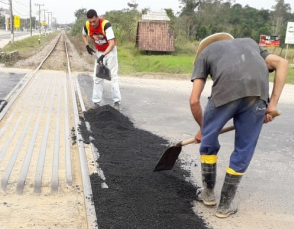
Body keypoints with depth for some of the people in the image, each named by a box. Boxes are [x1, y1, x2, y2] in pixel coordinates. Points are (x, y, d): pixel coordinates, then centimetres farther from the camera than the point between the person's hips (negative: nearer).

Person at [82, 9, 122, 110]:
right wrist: (87, 46, -6)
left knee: (113, 76, -7)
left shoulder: (106, 25, -32)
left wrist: (103, 55, -47)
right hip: (99, 52, 5)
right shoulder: (87, 25, -15)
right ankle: (96, 102, 12)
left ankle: (117, 102, -4)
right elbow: (84, 35, 10)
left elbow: (112, 43, -37)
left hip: (110, 51, -5)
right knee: (97, 77, 6)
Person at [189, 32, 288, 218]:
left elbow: (194, 100, 21)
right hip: (258, 93, 2)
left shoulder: (205, 52, 31)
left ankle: (208, 193, 37)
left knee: (208, 141, 24)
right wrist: (273, 104, 16)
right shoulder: (250, 43, 39)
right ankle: (226, 204, 28)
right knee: (244, 151, 18)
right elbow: (282, 63, 20)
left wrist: (202, 128, 37)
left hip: (226, 91, -2)